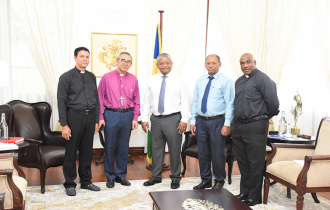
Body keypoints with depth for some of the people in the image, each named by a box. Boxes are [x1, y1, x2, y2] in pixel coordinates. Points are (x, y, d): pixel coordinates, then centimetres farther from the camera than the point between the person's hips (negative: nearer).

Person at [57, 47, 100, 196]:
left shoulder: (92, 77, 12)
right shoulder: (66, 77, -3)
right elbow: (61, 101, -7)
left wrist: (96, 120, 10)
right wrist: (64, 125, -12)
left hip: (90, 117, 5)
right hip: (74, 116, -4)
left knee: (87, 151, 13)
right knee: (71, 152, 3)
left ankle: (86, 181, 26)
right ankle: (70, 184, 17)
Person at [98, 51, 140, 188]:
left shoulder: (133, 79, 8)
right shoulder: (107, 77, 0)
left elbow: (136, 100, 11)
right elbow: (100, 98, 1)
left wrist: (135, 118, 3)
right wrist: (100, 117, -5)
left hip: (127, 115, 3)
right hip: (111, 115, -2)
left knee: (124, 147, 9)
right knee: (110, 147, 3)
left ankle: (121, 175, 22)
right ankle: (110, 177, 17)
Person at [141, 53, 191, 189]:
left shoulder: (178, 81, -1)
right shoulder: (152, 81, 8)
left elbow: (185, 101, -4)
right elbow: (147, 101, 10)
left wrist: (184, 120, -11)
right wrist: (145, 118, 3)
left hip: (173, 119, -3)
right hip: (156, 119, 3)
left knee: (174, 150, 3)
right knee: (156, 149, 12)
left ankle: (175, 178, 19)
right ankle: (156, 176, 27)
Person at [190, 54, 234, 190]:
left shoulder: (226, 81, -3)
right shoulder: (200, 80, 11)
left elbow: (229, 104, -7)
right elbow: (195, 101, 13)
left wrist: (227, 124, -13)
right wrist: (193, 121, 7)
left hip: (217, 121, -4)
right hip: (201, 121, 5)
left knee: (217, 153, 2)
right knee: (203, 153, 11)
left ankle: (219, 181, 21)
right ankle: (205, 181, 26)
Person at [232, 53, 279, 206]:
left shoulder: (262, 79, -9)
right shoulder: (239, 81, 16)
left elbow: (273, 102, -12)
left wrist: (268, 116, 3)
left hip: (255, 126, -7)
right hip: (238, 126, 8)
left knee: (255, 163, 0)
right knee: (243, 162, 14)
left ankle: (255, 197, 11)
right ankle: (244, 192, 26)